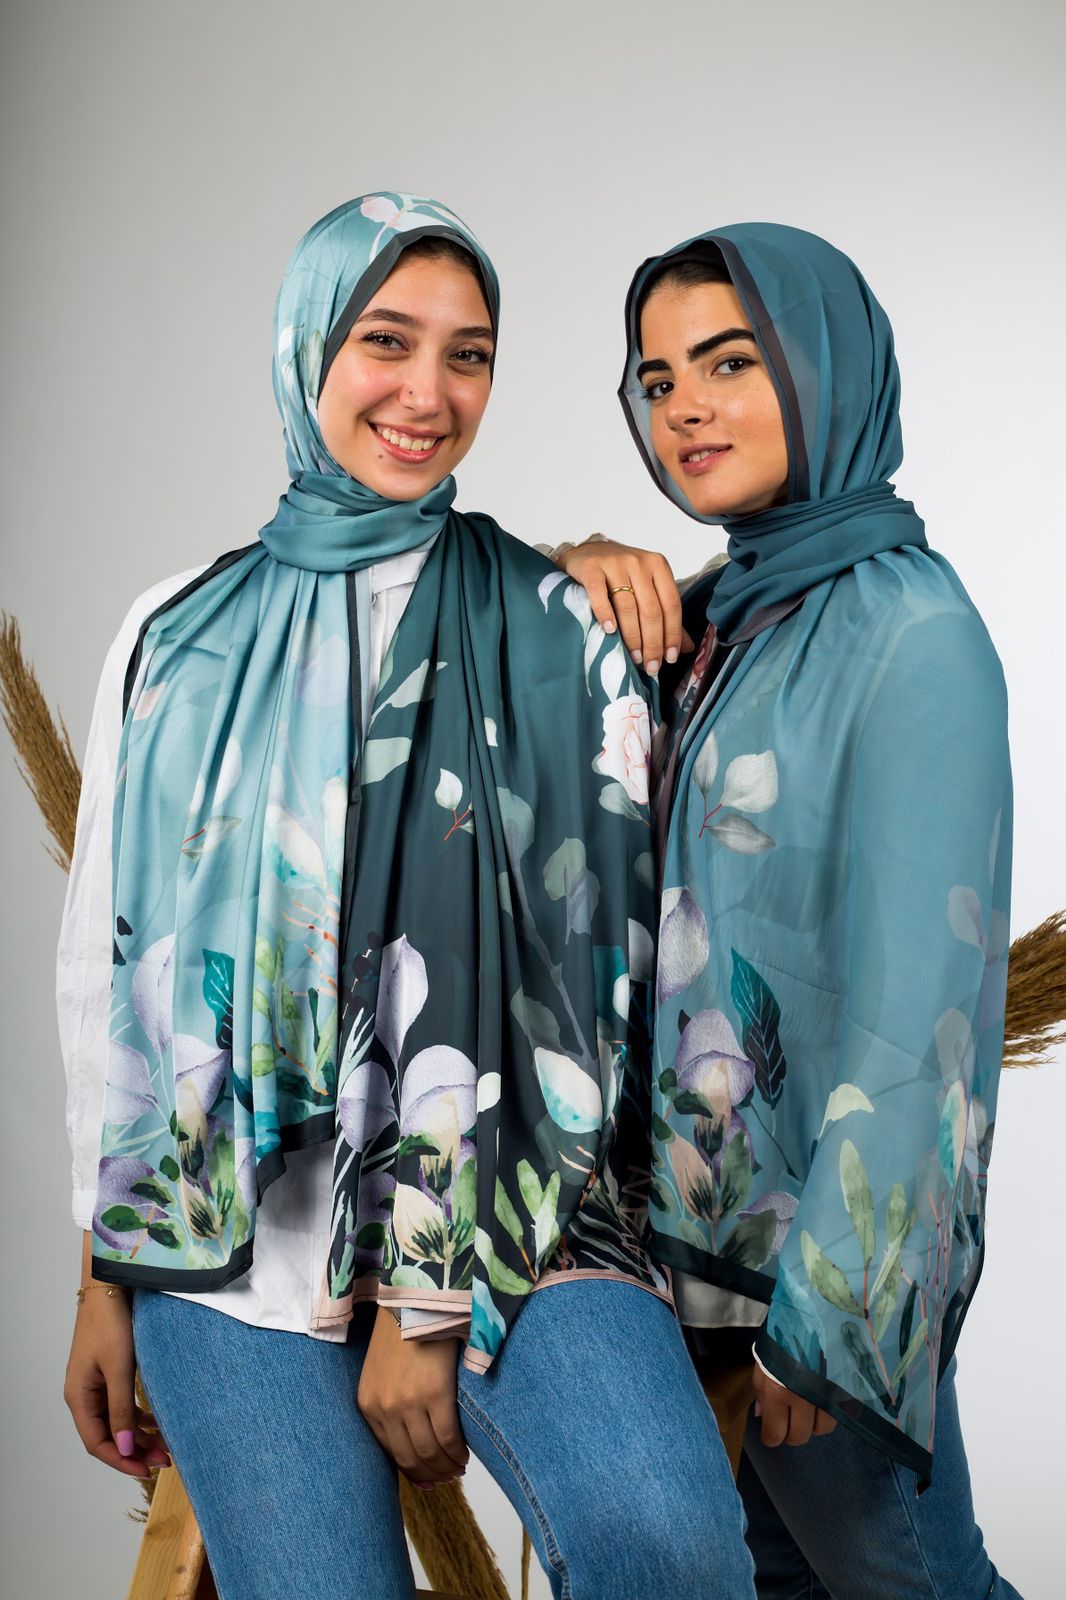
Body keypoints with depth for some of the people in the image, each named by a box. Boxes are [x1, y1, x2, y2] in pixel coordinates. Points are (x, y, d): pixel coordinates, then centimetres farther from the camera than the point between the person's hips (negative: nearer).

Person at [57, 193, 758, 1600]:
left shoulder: (558, 632, 2)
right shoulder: (180, 639, 8)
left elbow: (586, 961, -4)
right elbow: (110, 960, 11)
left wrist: (430, 1296, -8)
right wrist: (107, 1281, 11)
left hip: (508, 1215, -2)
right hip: (227, 1236, 2)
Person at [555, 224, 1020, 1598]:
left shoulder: (908, 630, -17)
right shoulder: (714, 615, 6)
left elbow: (913, 994, -20)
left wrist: (827, 1298, -19)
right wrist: (585, 571, -5)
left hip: (825, 1212, -7)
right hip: (698, 1196, 7)